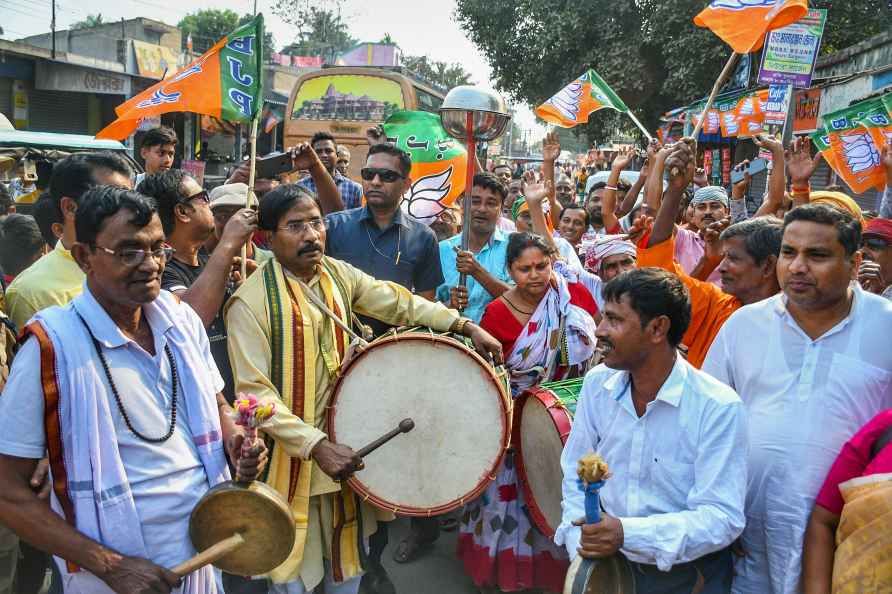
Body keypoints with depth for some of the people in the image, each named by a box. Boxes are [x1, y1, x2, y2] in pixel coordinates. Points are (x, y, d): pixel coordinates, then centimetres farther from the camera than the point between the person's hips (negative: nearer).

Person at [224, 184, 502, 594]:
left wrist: (465, 325, -3)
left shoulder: (339, 275, 1)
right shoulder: (251, 301, -18)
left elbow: (399, 301, 8)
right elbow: (255, 392, -21)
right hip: (290, 454, -6)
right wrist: (316, 446, -28)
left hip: (343, 442, 6)